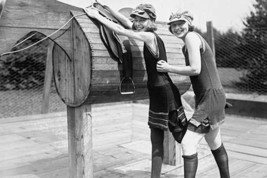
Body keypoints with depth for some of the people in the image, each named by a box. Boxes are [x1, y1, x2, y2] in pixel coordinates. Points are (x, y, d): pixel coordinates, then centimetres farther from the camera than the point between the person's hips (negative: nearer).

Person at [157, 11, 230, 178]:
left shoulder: (191, 36, -11)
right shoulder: (196, 39, 17)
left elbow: (195, 69, -20)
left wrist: (168, 68, -12)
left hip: (210, 97, -11)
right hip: (209, 97, 11)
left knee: (188, 142, -13)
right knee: (216, 145, 24)